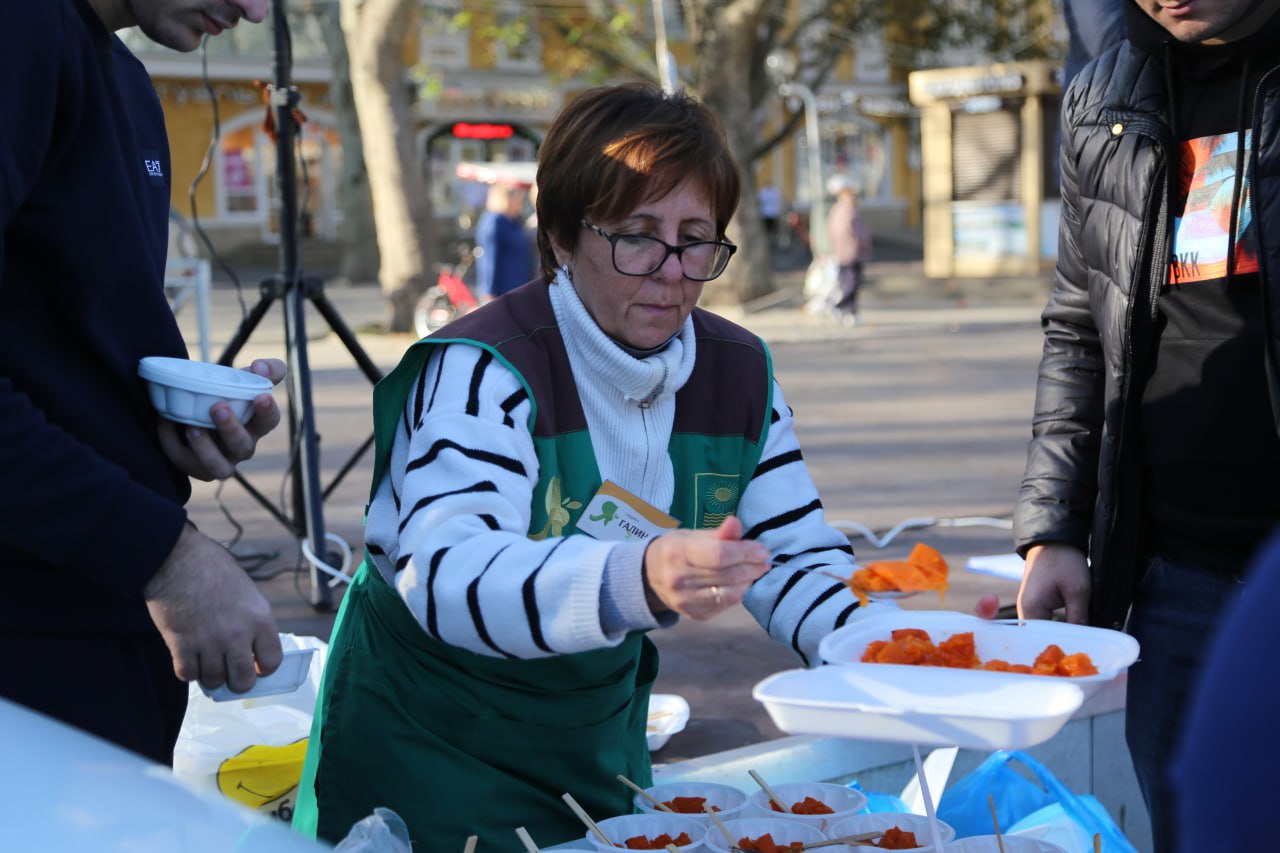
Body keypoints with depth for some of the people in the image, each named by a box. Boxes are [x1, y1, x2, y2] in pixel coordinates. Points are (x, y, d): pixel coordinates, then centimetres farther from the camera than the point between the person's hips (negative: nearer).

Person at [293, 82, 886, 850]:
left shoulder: (740, 374, -4)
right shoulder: (481, 373, -24)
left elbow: (798, 556, 0)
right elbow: (445, 573, -39)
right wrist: (639, 578, -56)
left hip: (598, 744, 6)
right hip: (425, 744, -6)